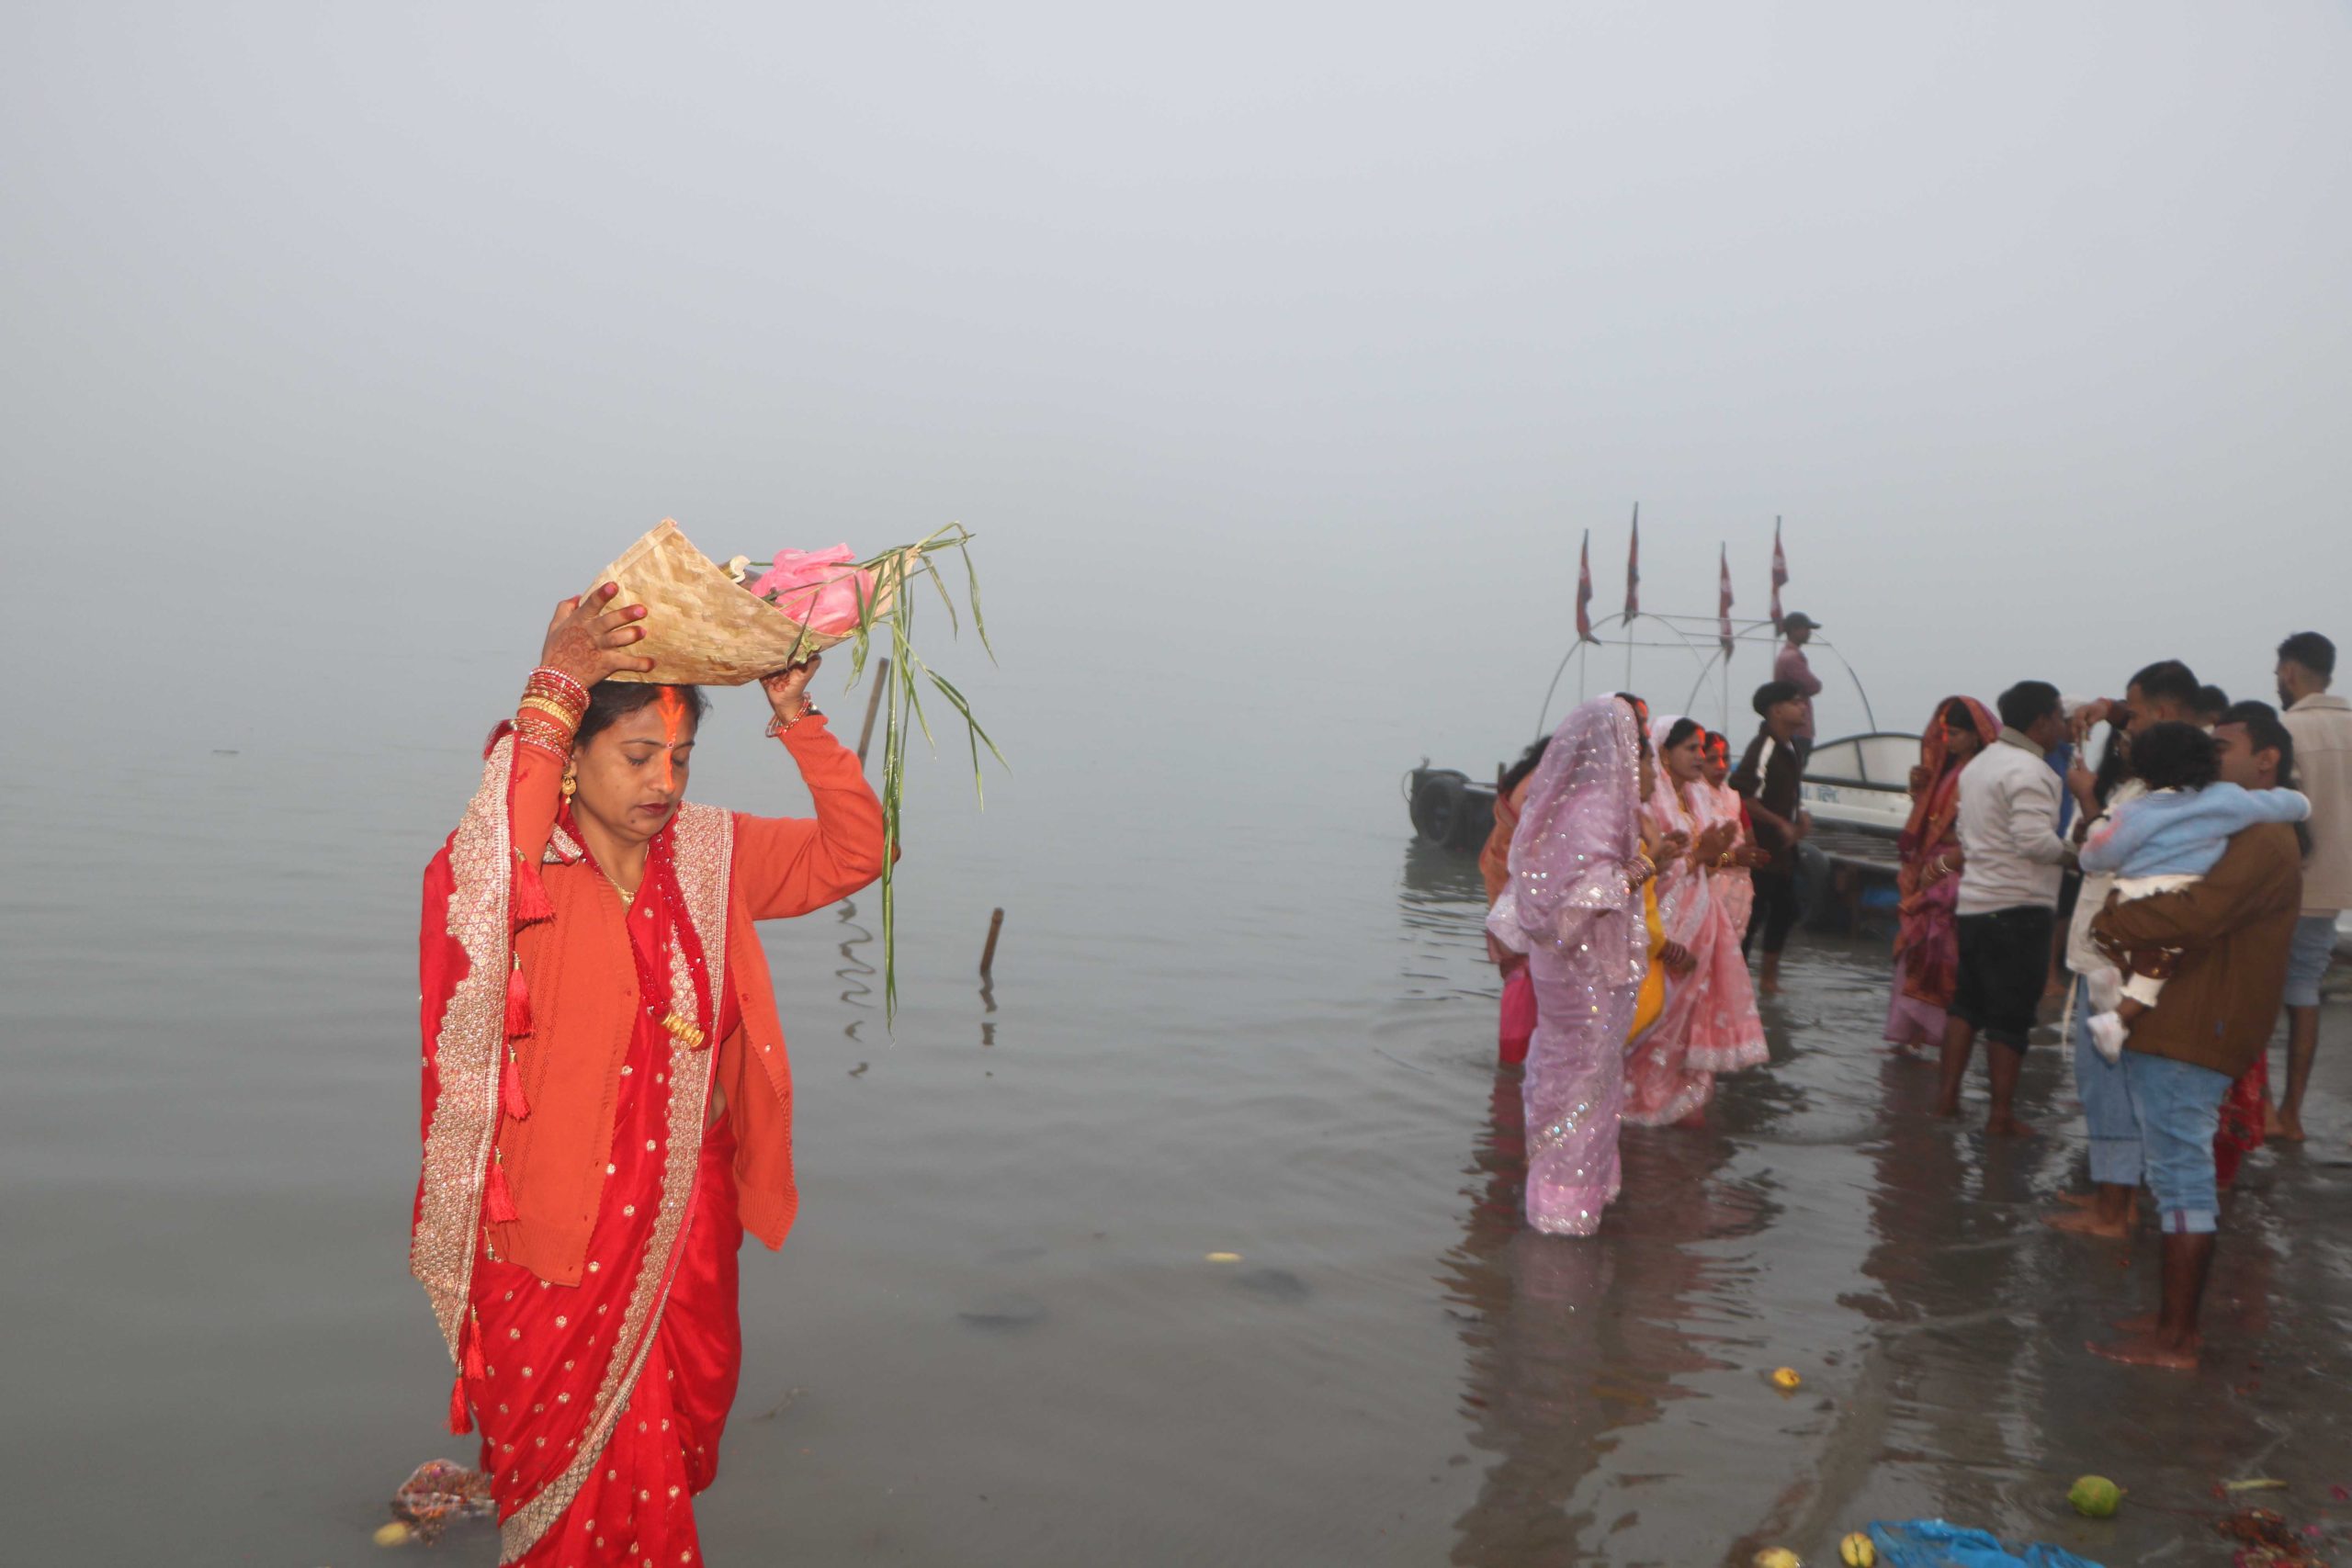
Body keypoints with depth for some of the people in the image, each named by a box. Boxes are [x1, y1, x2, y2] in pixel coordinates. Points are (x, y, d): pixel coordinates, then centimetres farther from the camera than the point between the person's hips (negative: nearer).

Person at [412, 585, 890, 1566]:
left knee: (667, 1464, 21)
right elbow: (481, 877, -38)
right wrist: (551, 694, -37)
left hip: (684, 1236, 5)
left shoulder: (708, 856, 0)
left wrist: (797, 716, -13)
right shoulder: (530, 873, -14)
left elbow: (852, 855, -2)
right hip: (556, 1246, -4)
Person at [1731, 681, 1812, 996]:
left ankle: (1769, 978, 29)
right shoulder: (1762, 749, -19)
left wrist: (1799, 816, 6)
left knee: (1785, 911, 17)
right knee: (1752, 914, -5)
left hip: (1784, 849, 10)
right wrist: (1780, 823, -21)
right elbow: (1742, 796, -27)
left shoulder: (1788, 748, 11)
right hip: (1761, 851, -10)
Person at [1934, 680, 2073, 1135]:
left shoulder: (1980, 763, 14)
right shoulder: (2028, 770, -15)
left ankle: (1948, 1093, 19)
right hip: (2018, 907, -9)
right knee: (2011, 1016, -1)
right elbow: (2035, 839, -24)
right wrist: (2071, 854, -9)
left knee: (1967, 1002, 17)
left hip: (1973, 901, 9)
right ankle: (2001, 1113, 4)